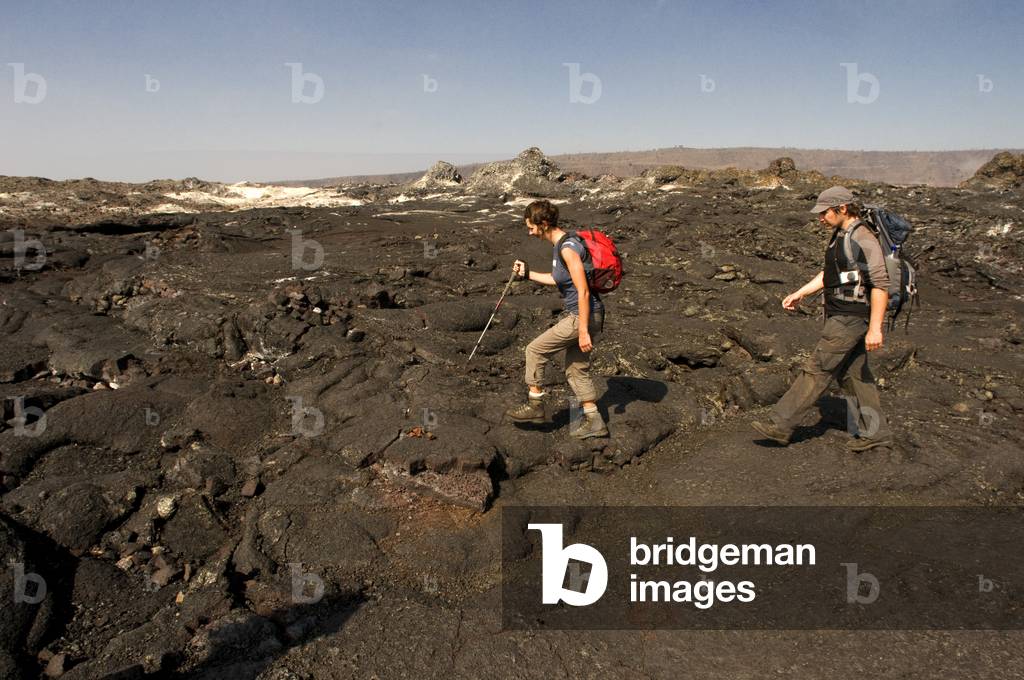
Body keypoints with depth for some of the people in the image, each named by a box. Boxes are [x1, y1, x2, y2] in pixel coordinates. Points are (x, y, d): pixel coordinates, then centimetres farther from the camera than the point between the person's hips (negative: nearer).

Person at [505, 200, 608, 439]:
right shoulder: (561, 244, 10)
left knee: (535, 350, -1)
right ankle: (594, 422, 20)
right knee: (576, 369, 15)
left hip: (582, 317, -10)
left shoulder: (568, 248, -21)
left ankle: (535, 406, 11)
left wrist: (583, 331, -24)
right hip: (577, 315, 10)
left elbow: (583, 292, -24)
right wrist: (527, 274, 21)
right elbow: (559, 279, 26)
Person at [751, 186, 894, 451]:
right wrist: (801, 293, 17)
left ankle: (781, 425, 0)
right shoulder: (840, 235, 11)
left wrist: (875, 328, -25)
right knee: (852, 374, 14)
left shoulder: (863, 240, -19)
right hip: (839, 316, 10)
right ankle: (875, 432, 24)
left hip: (849, 319, -10)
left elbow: (881, 285, -22)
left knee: (816, 370, -5)